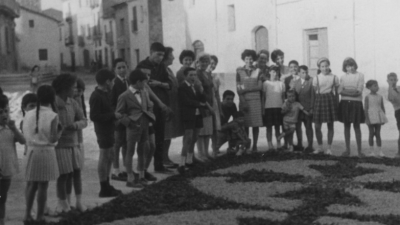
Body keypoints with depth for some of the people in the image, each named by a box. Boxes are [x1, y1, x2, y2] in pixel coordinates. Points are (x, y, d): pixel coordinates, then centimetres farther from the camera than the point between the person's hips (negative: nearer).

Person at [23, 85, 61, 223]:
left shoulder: (28, 114, 2)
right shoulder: (52, 116, -12)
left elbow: (24, 135, 4)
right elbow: (53, 139, -14)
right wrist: (60, 130, 3)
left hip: (31, 151, 4)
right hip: (46, 152, -4)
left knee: (31, 184, 15)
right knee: (43, 186, 4)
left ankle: (28, 214, 17)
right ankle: (39, 216, 10)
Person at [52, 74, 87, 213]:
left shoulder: (73, 103, 3)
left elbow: (84, 121, 4)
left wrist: (75, 125, -15)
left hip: (73, 143, 5)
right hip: (59, 145, -5)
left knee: (76, 172, 9)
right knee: (64, 175, 1)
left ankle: (79, 201, 23)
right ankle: (63, 203, 18)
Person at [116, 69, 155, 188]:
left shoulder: (144, 93, 8)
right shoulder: (125, 96, -11)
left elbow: (150, 106, 18)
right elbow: (119, 113, -9)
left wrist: (151, 117, 2)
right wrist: (129, 122, -16)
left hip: (144, 125, 6)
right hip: (133, 126, -6)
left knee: (142, 151, 14)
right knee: (130, 152, 2)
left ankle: (141, 176, 25)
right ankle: (130, 179, 7)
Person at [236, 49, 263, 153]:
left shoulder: (257, 71, 9)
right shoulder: (239, 71, 6)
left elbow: (260, 87, 2)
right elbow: (238, 89, 0)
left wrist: (246, 89, -7)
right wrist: (243, 102, -9)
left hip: (256, 100, 1)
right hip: (244, 100, -1)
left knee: (256, 124, 0)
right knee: (245, 124, -3)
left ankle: (254, 146, 6)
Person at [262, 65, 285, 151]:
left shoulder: (281, 84, 6)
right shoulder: (266, 83, 2)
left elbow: (283, 97, 10)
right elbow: (263, 97, 5)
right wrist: (263, 108, 0)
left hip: (278, 107, 1)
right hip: (268, 107, -1)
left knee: (277, 126, 5)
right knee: (269, 127, 1)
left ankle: (278, 144, 10)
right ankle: (270, 144, 5)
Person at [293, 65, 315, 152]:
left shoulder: (311, 81, -5)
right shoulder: (296, 82, 9)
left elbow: (313, 95, -9)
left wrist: (311, 108, -13)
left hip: (307, 108, -4)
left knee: (308, 127, 3)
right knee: (297, 126, 8)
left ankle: (310, 146, 9)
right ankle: (299, 145, 20)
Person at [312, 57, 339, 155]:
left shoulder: (334, 78, 2)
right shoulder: (316, 78, 3)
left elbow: (336, 92, 7)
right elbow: (314, 92, 5)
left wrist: (337, 104, 4)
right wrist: (312, 106, 2)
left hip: (330, 100, 0)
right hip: (319, 100, 1)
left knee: (330, 125, 4)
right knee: (317, 126, 1)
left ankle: (329, 147, 15)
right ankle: (320, 146, 19)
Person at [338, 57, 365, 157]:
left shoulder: (360, 75, 2)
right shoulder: (343, 77, 10)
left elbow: (359, 91, -6)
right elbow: (340, 91, -3)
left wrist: (346, 90, -15)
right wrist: (353, 91, -15)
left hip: (356, 103, -2)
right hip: (345, 103, 2)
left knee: (356, 126, -1)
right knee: (347, 126, 4)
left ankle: (359, 150, 3)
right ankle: (347, 149, 10)